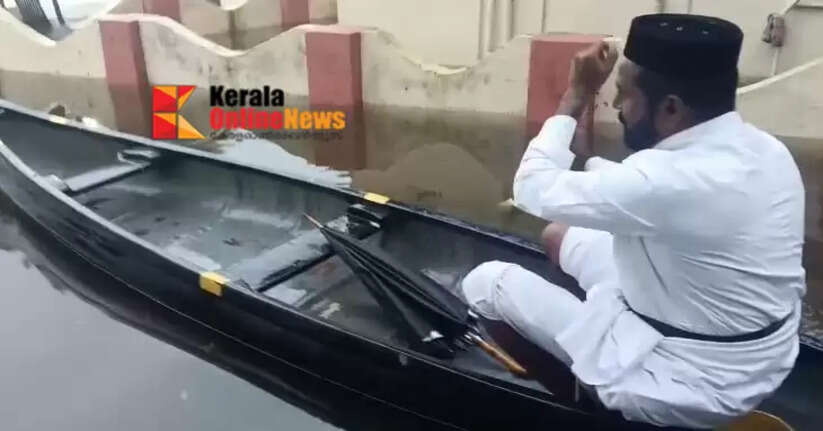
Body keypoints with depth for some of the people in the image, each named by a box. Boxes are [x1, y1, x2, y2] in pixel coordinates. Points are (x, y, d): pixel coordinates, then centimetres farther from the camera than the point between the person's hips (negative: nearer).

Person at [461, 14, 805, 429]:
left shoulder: (674, 179, -34)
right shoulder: (763, 149, -4)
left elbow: (534, 189, -21)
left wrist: (577, 95, -12)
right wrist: (584, 156, 9)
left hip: (688, 384, -9)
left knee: (486, 281, -2)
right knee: (559, 234, 17)